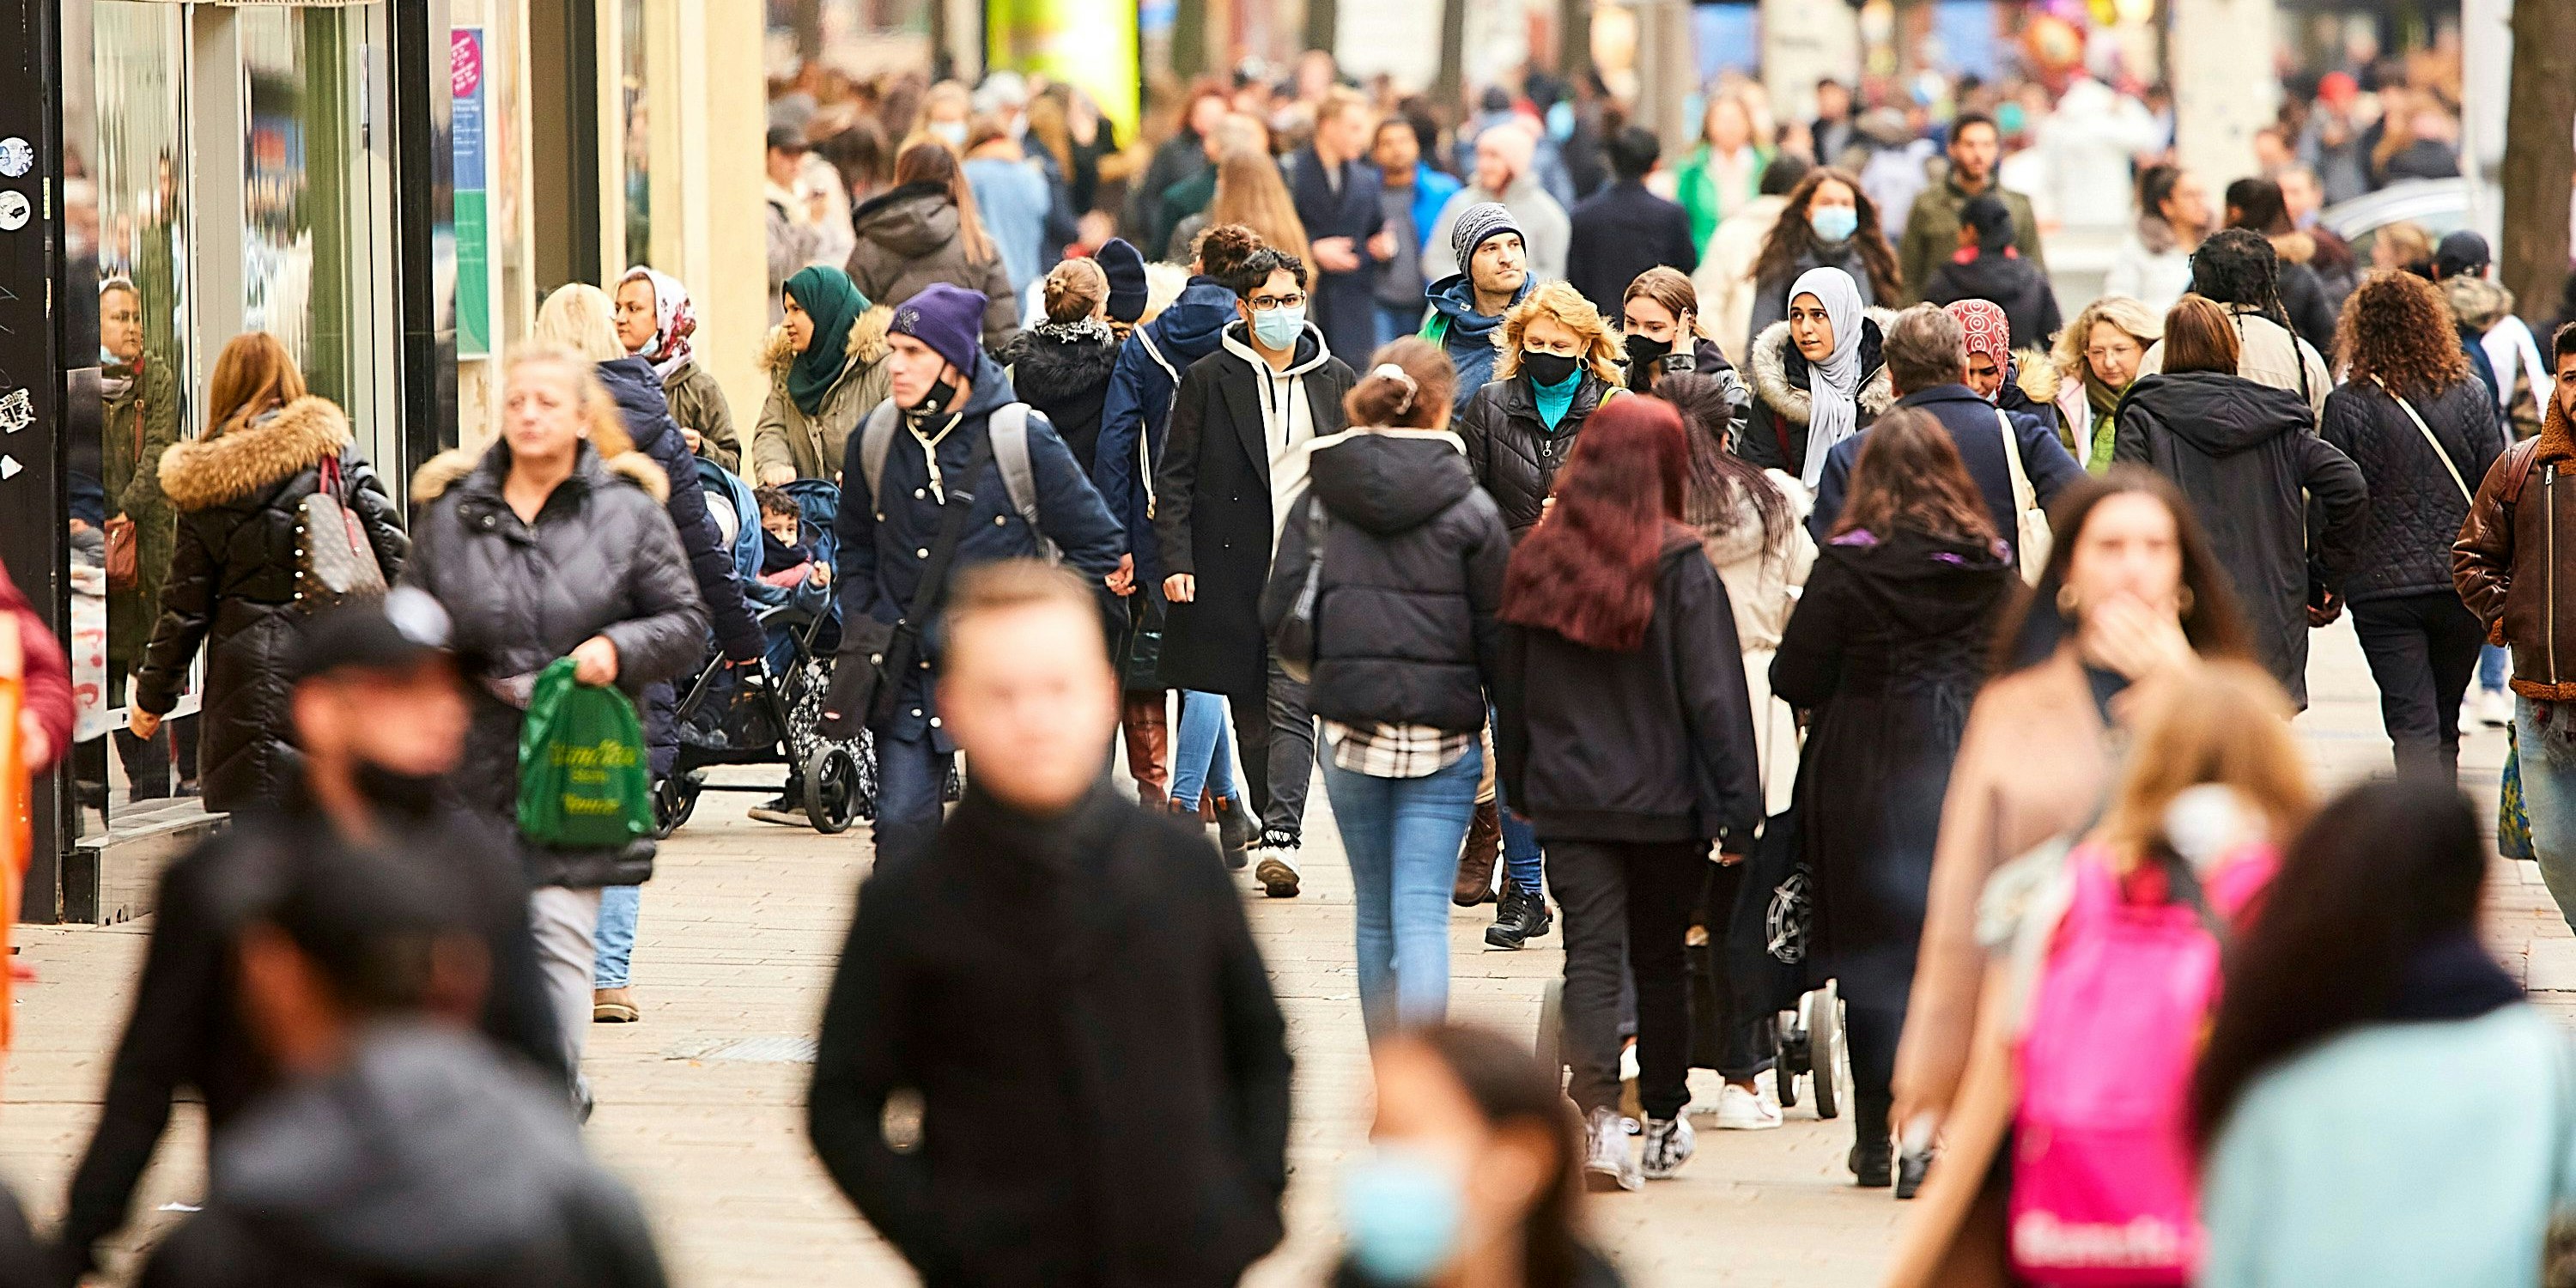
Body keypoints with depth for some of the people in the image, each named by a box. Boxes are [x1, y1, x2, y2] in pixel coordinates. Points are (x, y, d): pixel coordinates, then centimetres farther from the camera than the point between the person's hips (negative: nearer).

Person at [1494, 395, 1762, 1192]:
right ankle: (1665, 1126, 25)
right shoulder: (1682, 570, -10)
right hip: (1664, 797, -1)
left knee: (1591, 955, -3)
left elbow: (1511, 692, 9)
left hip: (1569, 797, 1)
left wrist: (1521, 786, 21)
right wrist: (1735, 810, -6)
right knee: (1661, 961, 13)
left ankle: (1597, 1112, -23)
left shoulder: (1537, 564, 0)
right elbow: (1713, 698, -10)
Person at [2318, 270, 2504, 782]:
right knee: (2444, 725, 18)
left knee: (2413, 726, -3)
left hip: (2383, 587, -3)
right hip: (2461, 585, 3)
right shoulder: (2469, 394, 1)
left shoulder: (2347, 404, -7)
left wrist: (2327, 584, 6)